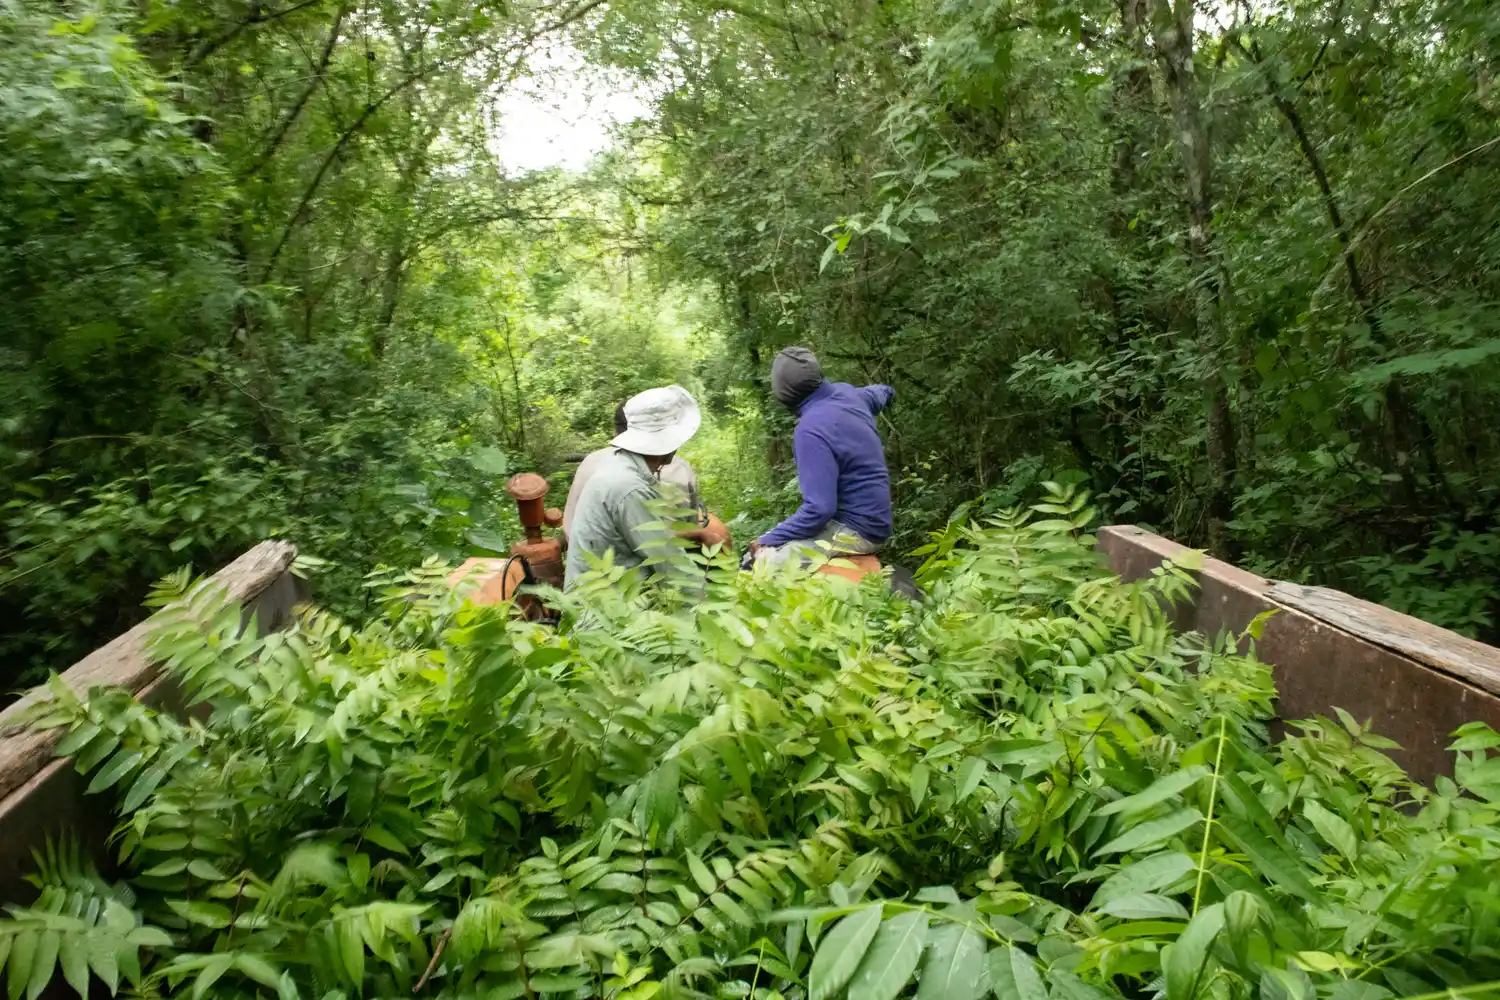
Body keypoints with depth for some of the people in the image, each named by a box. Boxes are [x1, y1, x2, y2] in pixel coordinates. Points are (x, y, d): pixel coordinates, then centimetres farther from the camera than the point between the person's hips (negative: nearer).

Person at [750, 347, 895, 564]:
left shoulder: (811, 429, -24)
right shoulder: (847, 393, 1)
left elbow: (819, 509, -27)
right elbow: (881, 393, 26)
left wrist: (767, 540, -15)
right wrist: (886, 392, 51)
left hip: (857, 530, -9)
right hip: (872, 517, 9)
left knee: (766, 559, -21)